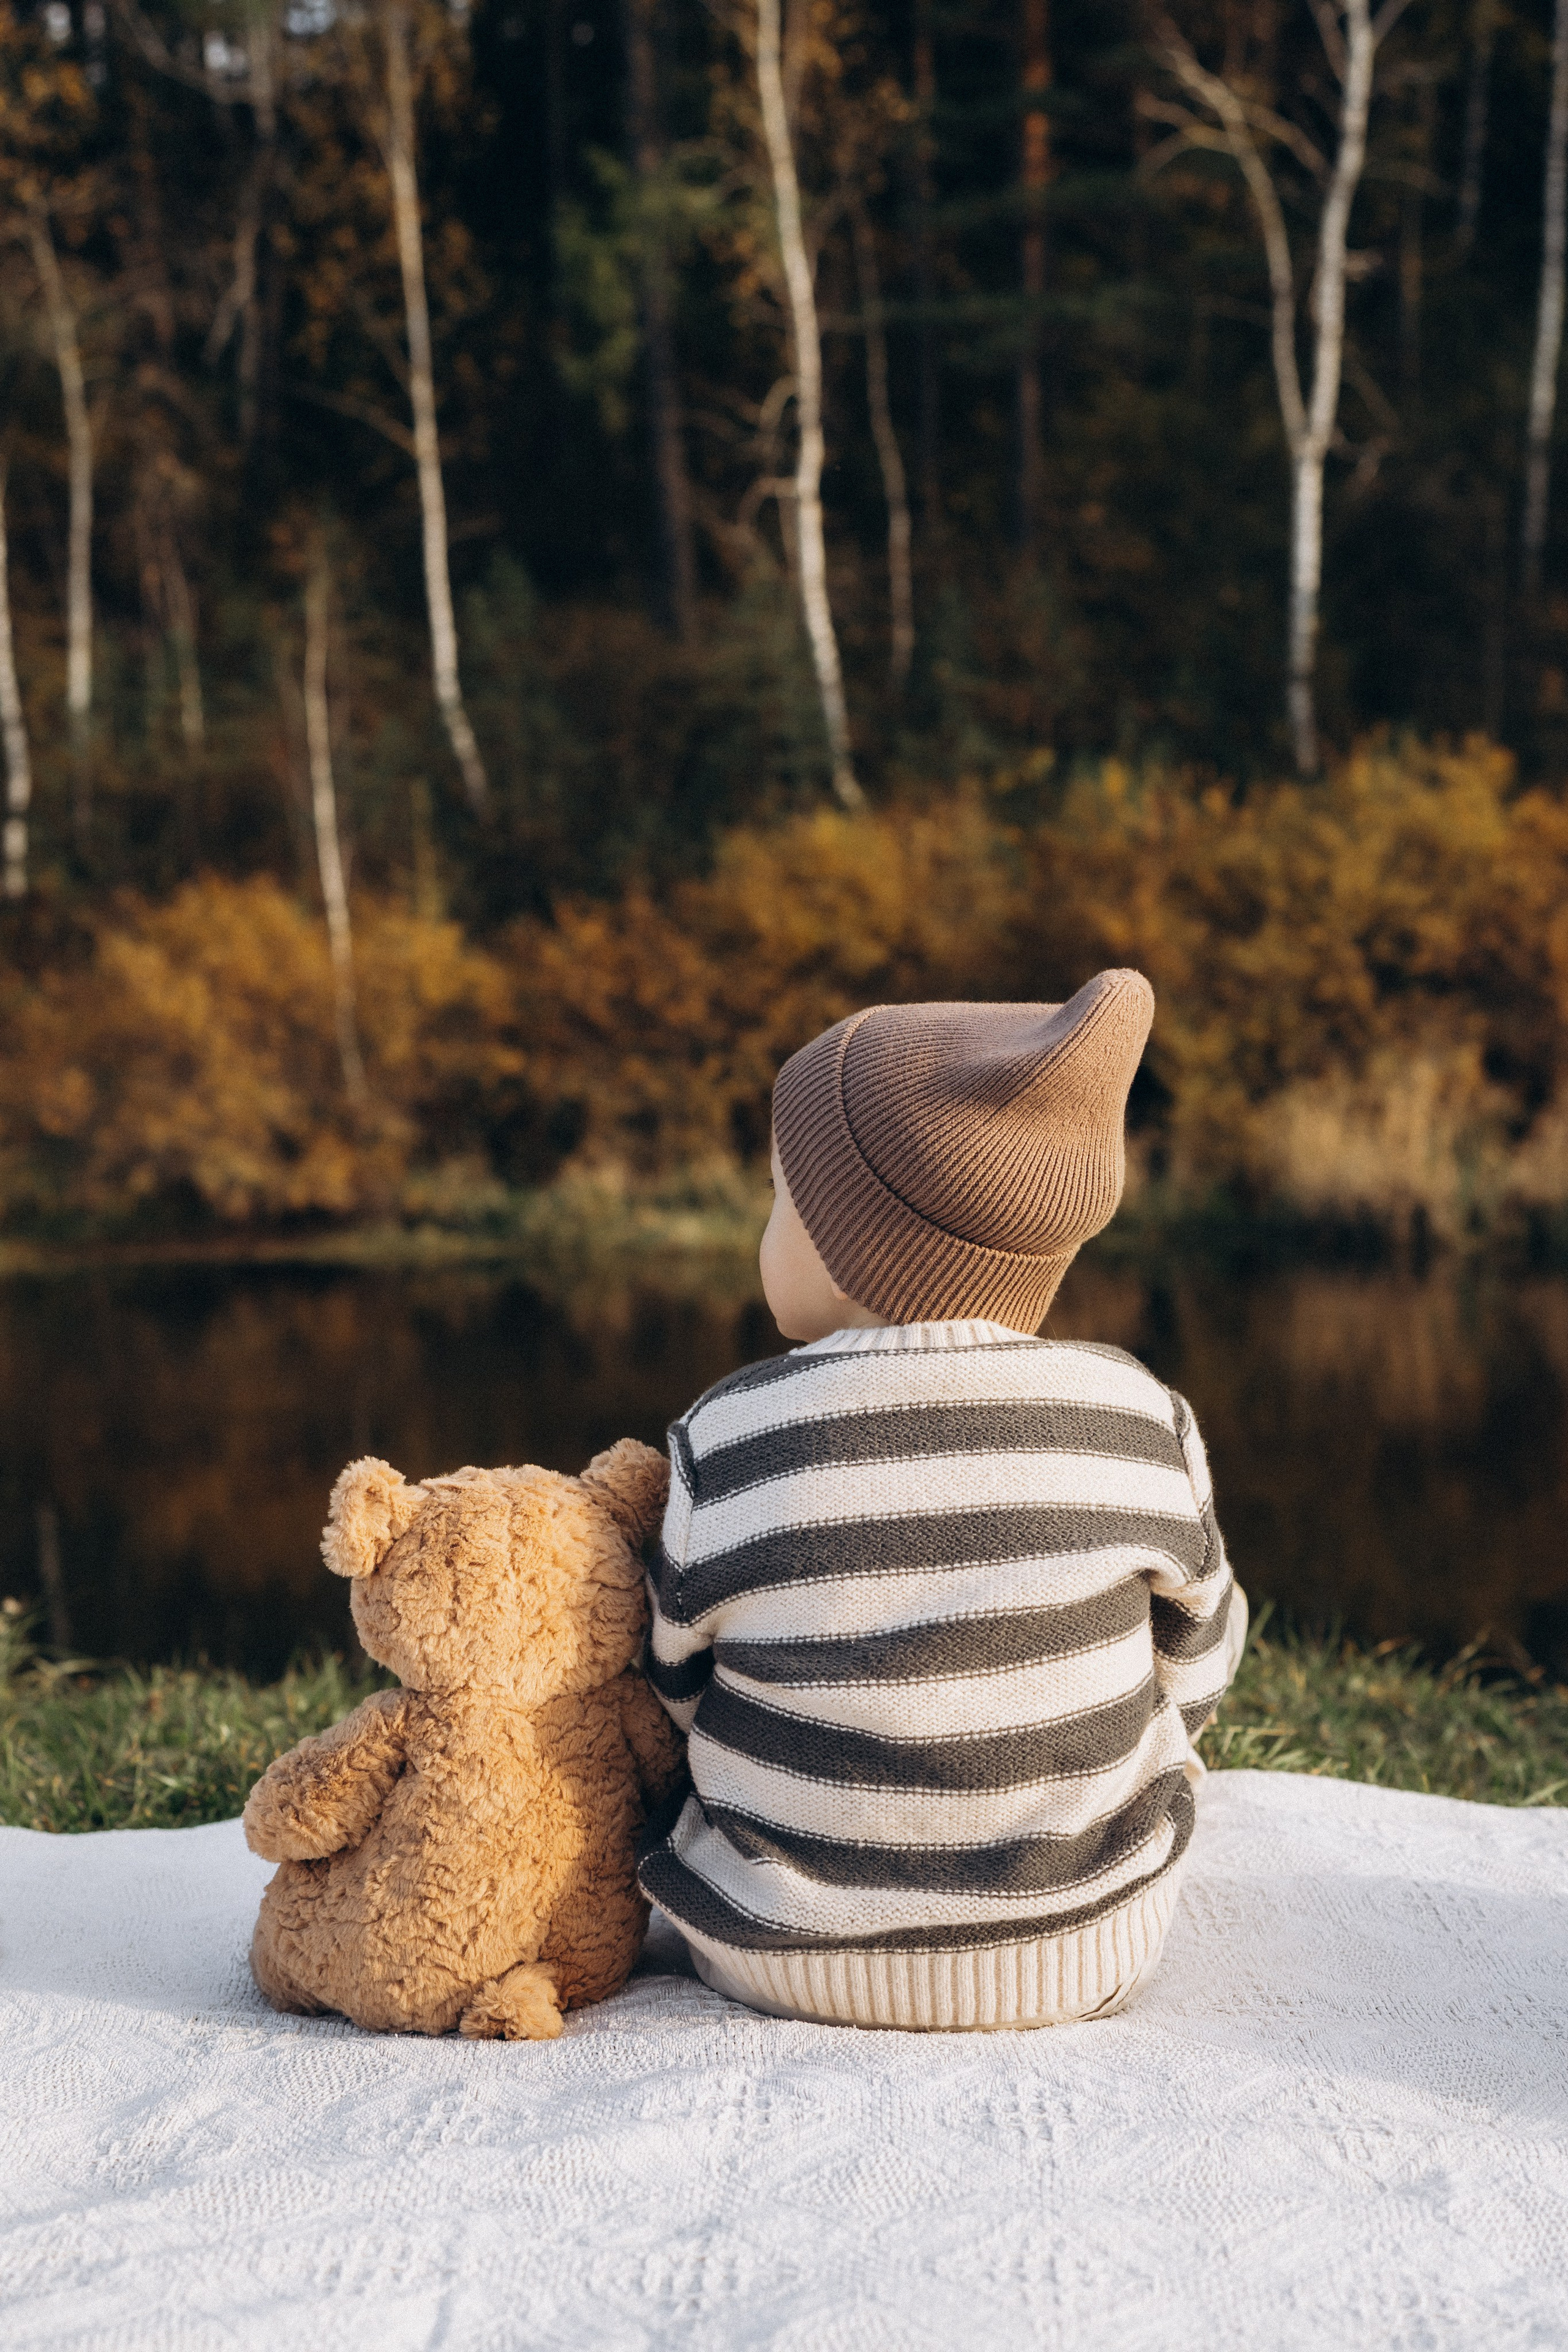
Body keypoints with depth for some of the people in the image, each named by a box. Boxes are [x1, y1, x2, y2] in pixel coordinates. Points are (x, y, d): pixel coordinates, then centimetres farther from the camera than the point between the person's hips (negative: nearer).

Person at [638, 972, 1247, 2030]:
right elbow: (1190, 1663, 2)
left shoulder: (727, 1451, -16)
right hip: (1086, 1952, 1)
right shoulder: (1140, 1421, -12)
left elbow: (683, 1682, 0)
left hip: (793, 1960, -1)